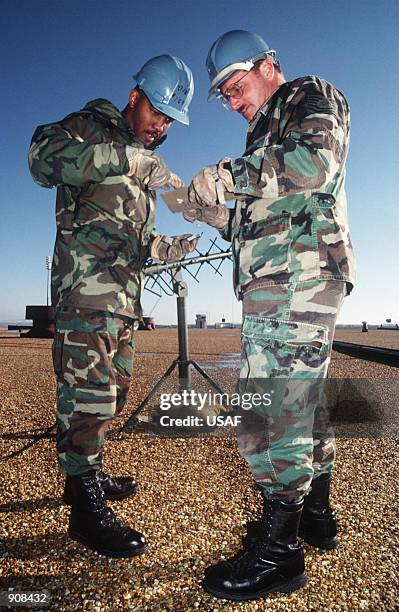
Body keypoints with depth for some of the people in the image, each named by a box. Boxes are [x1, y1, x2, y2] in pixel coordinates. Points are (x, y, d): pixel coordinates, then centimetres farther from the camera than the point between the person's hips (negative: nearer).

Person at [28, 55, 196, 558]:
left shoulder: (144, 162, 26)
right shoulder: (92, 126, 4)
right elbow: (43, 154, -18)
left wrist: (167, 248, 6)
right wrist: (129, 158, -24)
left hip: (124, 290, 9)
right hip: (86, 279, -9)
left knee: (113, 386, 12)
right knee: (88, 386, -13)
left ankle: (86, 474, 27)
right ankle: (87, 508, -3)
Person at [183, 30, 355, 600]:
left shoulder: (311, 95, 8)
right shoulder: (269, 130, 32)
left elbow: (314, 160, -16)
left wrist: (227, 176, -11)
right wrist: (212, 211, 12)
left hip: (297, 274, -10)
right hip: (284, 281, 10)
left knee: (273, 404, -12)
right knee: (301, 399, 12)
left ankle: (279, 549, 0)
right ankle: (316, 514, 26)